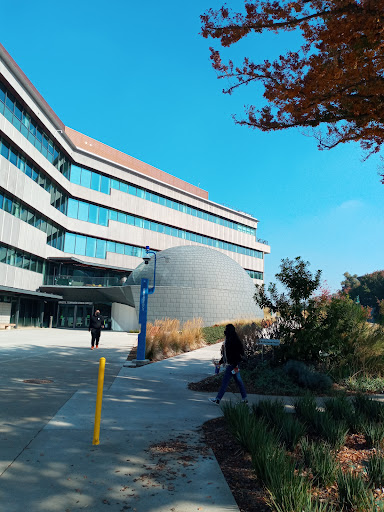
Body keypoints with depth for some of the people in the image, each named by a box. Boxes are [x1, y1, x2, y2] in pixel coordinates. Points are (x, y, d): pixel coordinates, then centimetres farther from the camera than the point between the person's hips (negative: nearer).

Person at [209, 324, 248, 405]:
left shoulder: (234, 340, -17)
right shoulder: (227, 339, 12)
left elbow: (239, 353, -21)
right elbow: (225, 353, 21)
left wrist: (235, 365, -22)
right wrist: (220, 362, 22)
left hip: (232, 364, -10)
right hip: (229, 364, 10)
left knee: (225, 381, -5)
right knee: (238, 381, 14)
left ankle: (217, 399, -1)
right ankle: (244, 399, 22)